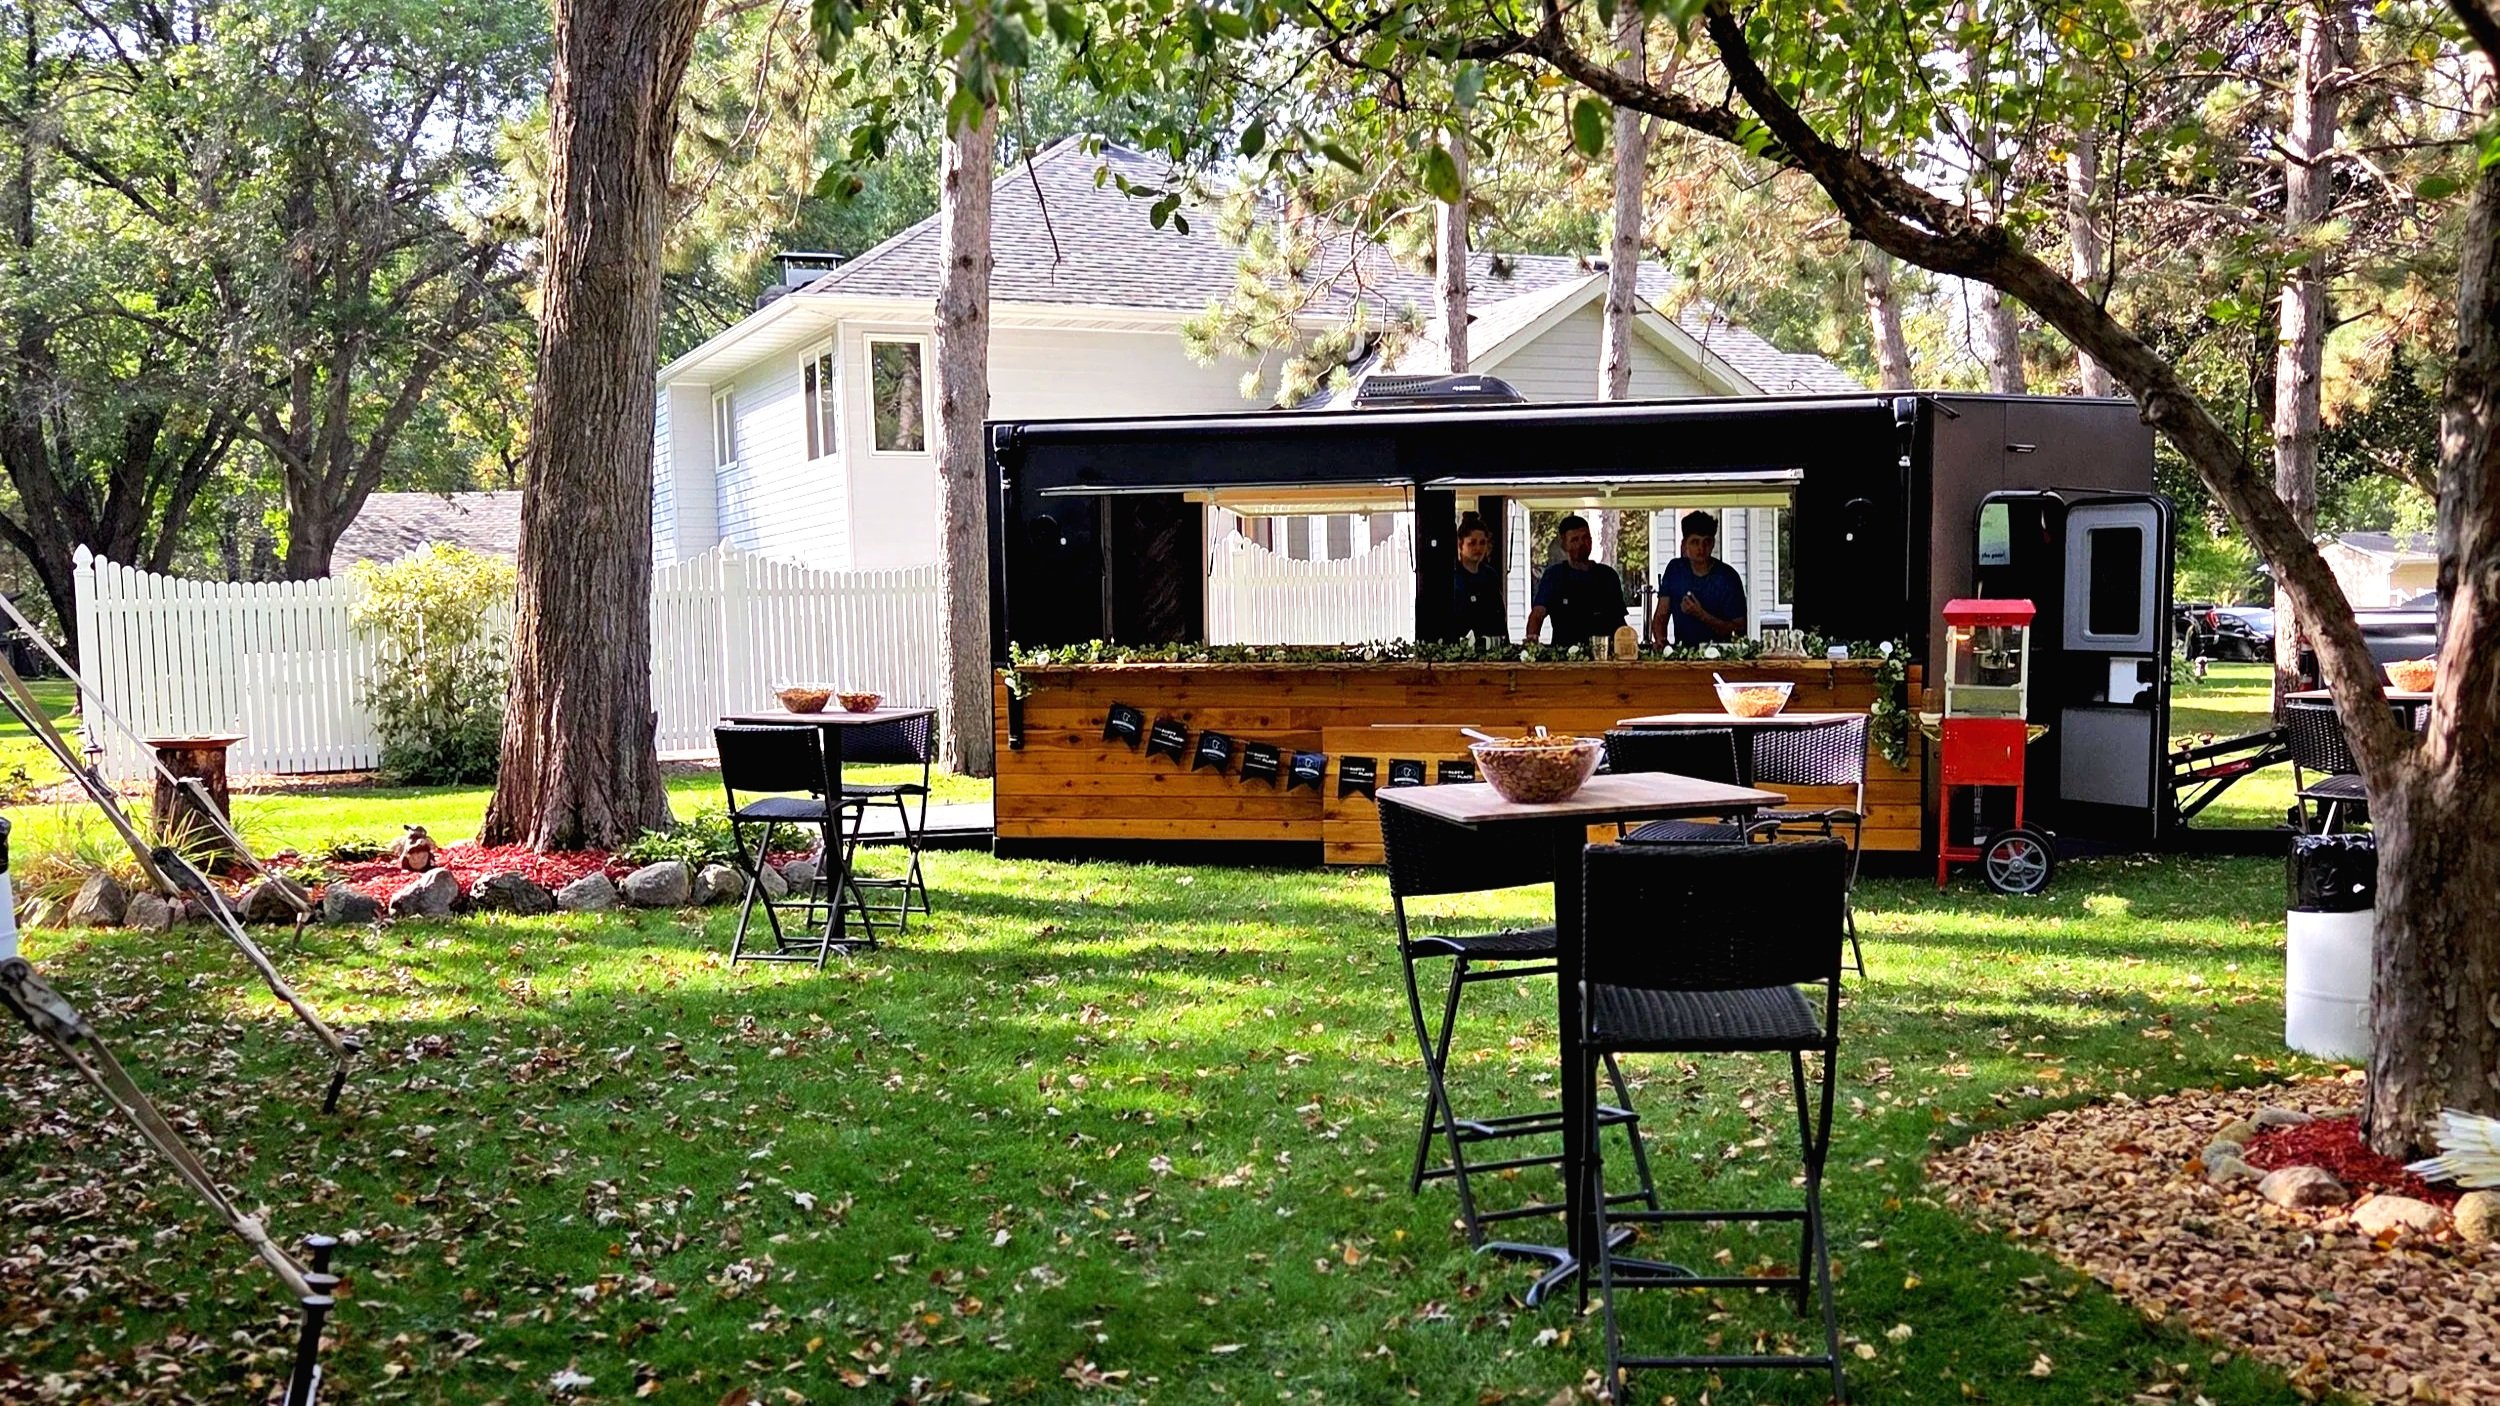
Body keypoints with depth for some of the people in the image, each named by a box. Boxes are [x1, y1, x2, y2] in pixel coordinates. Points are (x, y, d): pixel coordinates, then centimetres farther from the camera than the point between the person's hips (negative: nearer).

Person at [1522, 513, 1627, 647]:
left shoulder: (1607, 575, 14)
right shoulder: (1554, 575, 7)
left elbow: (1618, 621, 15)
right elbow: (1538, 612, -5)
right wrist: (1531, 637, -26)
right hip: (1564, 654, -2)